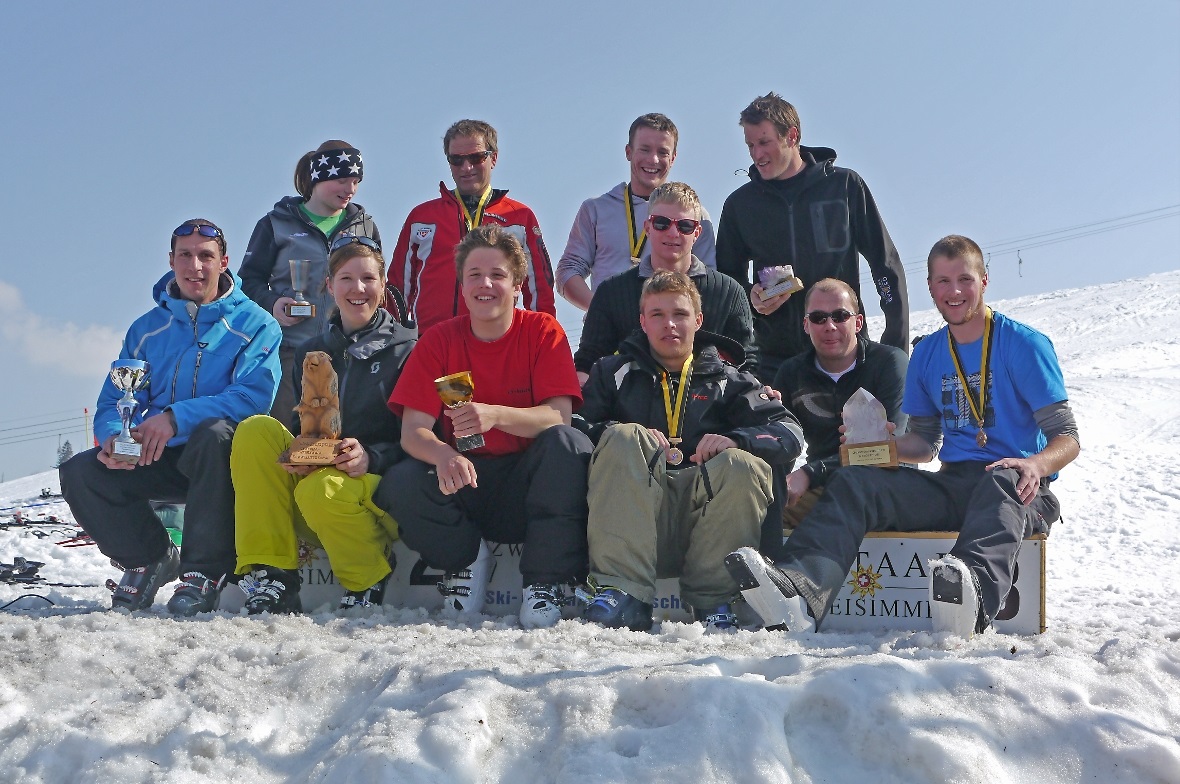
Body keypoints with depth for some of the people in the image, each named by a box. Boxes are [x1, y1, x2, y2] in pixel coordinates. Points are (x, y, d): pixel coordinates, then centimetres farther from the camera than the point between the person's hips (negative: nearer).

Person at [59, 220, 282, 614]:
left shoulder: (254, 324, -2)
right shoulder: (147, 329, 12)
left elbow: (256, 396, -19)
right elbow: (113, 402, 9)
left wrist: (176, 417, -29)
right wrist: (113, 436, -17)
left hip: (217, 462, -4)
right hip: (159, 462, 4)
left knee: (215, 433, -38)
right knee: (79, 472, -18)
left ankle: (205, 571, -23)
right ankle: (148, 559, 5)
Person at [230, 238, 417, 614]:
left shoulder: (407, 348, 2)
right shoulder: (310, 353, 17)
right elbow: (300, 428, 15)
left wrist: (371, 456, -23)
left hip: (380, 485, -5)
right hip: (315, 471, 5)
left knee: (321, 491, -37)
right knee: (257, 430, -21)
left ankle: (369, 581, -6)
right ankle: (270, 579, -22)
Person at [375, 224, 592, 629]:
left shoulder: (542, 331, -4)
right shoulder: (439, 340, -1)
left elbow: (558, 416, -16)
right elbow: (413, 430, -9)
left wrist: (496, 415, -36)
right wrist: (444, 456, -34)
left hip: (526, 482, -1)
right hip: (462, 479, 1)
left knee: (567, 444, -31)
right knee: (399, 485, -28)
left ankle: (546, 582, -22)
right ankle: (466, 558, 1)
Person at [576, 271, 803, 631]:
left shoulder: (726, 380, 22)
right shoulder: (614, 373, 22)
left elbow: (790, 434, 7)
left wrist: (735, 439, -13)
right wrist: (623, 436, -15)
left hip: (702, 516, 0)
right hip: (635, 525, 0)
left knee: (744, 465, -27)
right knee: (623, 437, -26)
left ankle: (712, 600, -21)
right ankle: (622, 591, -34)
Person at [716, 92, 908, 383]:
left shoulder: (845, 187, 3)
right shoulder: (740, 204, 9)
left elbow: (886, 265, 5)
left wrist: (897, 345, -2)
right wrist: (749, 296, -5)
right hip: (774, 359, 2)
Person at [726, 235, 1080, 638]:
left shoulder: (1025, 344, 0)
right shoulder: (927, 354, 16)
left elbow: (1067, 437, -4)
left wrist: (1036, 464, -27)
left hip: (1018, 491, -5)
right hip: (952, 485, 5)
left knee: (1002, 481, -41)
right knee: (854, 482, -19)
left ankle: (975, 595, -72)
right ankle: (799, 592, -48)